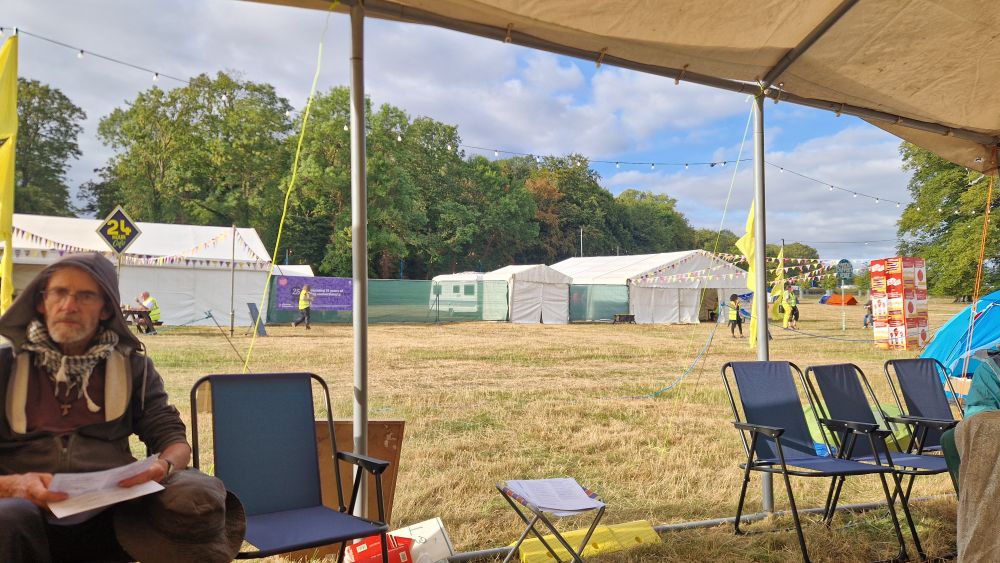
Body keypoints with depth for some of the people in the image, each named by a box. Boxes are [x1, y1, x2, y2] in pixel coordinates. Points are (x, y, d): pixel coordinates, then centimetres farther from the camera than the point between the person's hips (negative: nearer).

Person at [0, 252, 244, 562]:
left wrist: (164, 466, -12)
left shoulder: (131, 366, 14)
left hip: (113, 509, 1)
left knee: (196, 498, -30)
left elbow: (173, 438, 12)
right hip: (32, 509, 0)